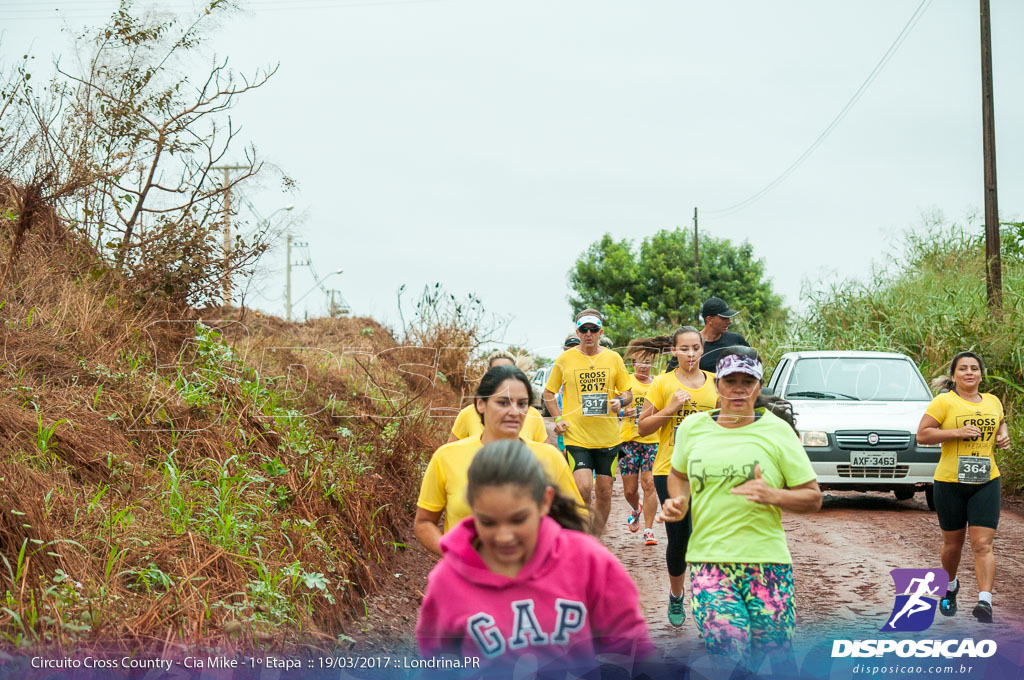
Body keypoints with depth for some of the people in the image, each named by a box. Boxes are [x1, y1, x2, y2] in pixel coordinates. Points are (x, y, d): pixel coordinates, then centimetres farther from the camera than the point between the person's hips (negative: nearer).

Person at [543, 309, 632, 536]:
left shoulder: (614, 358, 6)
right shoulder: (565, 359, 2)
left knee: (604, 492, 6)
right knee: (583, 488, -16)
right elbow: (549, 392, 12)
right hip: (576, 436, -2)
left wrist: (620, 401, -10)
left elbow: (627, 392, 13)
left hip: (608, 437, 2)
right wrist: (558, 418, -2)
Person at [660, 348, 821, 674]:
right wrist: (679, 501, 6)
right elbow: (678, 474, 28)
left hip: (766, 560, -1)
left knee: (777, 653, -4)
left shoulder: (777, 430, 2)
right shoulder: (693, 427, 10)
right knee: (730, 654, -19)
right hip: (708, 559, 1)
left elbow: (813, 497, 3)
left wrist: (771, 495, -15)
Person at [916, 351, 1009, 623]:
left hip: (986, 482, 2)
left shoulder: (992, 402, 10)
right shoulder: (944, 402, -6)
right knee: (952, 543, 11)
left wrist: (1003, 435, 8)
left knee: (982, 544, -10)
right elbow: (922, 435, -10)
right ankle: (950, 587, 38)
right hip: (950, 482, -2)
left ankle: (985, 601, -16)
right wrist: (957, 432, -20)